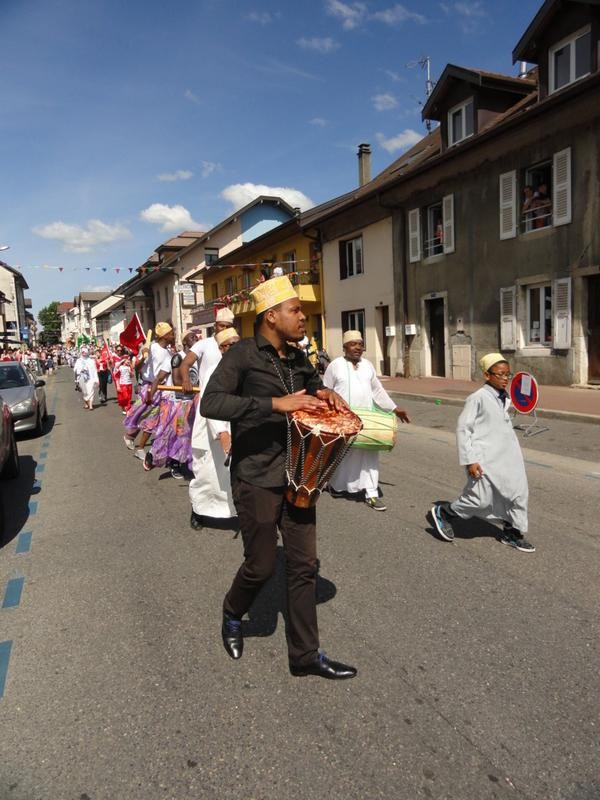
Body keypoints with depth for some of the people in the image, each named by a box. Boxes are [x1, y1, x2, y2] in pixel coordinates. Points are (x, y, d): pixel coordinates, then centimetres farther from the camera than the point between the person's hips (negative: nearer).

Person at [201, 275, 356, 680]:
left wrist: (325, 394, 3)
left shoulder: (298, 359, 9)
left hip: (296, 476, 6)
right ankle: (232, 616, 39)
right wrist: (276, 403, -30)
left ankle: (306, 655, 25)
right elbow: (210, 403, -25)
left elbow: (313, 385, 29)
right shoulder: (243, 354, -12)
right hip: (257, 479, -6)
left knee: (304, 566, 9)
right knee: (262, 565, 6)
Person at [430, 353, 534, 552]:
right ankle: (443, 512, 21)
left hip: (507, 457, 8)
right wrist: (469, 460, -16)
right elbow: (463, 429, -13)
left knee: (519, 491, 7)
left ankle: (512, 532, 27)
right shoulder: (478, 398, -12)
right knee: (481, 499, -1)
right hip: (485, 460, -7)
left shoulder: (505, 398, 11)